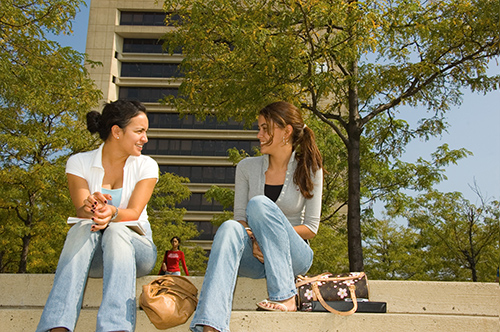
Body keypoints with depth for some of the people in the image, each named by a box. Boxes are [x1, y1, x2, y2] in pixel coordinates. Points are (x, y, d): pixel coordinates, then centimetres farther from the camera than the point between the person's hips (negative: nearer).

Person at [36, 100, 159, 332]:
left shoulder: (146, 166, 2)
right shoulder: (79, 162, 2)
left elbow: (133, 213, -12)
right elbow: (80, 210, -11)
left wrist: (112, 213, -36)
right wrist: (90, 208, -37)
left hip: (136, 247, 0)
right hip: (92, 254, 1)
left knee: (116, 230, -34)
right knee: (83, 227, -33)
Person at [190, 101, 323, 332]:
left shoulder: (309, 170, 0)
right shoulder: (247, 168, 7)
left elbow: (311, 228, -2)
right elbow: (239, 217, 3)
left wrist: (271, 233, -15)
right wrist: (253, 238, -18)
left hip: (294, 256, -2)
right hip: (255, 255, 2)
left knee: (259, 203, -27)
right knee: (230, 228, -32)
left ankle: (285, 296, -28)